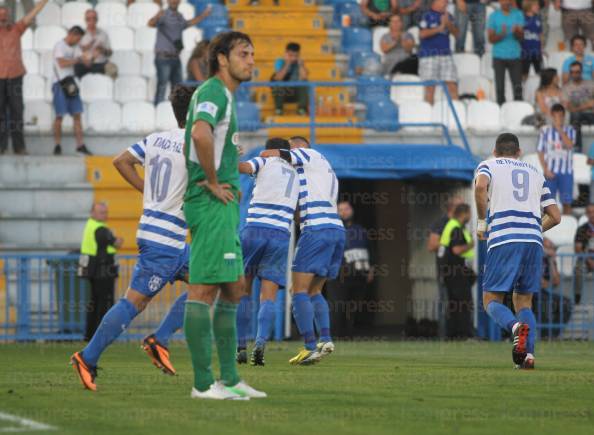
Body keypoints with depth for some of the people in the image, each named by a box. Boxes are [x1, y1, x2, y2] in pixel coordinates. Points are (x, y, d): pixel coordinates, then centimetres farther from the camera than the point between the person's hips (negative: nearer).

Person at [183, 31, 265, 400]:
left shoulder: (223, 95, 20)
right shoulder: (213, 92, -12)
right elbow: (200, 134, -32)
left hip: (222, 206, 11)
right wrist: (214, 183, -21)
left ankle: (230, 378, 16)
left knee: (234, 289, 13)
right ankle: (203, 383, -11)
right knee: (204, 290, -10)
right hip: (212, 204, -11)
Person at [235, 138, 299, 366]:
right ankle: (260, 343, -26)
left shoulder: (266, 161, 11)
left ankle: (241, 346, 5)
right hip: (281, 235, 2)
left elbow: (241, 167, -9)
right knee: (268, 297, -2)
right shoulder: (295, 176, 25)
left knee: (243, 290, 12)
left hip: (254, 229, -2)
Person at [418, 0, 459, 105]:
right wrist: (439, 28, -14)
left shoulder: (448, 16, 14)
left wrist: (448, 24, -10)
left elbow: (456, 32, 8)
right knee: (430, 87, -3)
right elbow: (422, 33, -12)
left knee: (452, 84, -1)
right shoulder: (427, 16, -2)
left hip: (446, 54, 5)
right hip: (429, 55, -5)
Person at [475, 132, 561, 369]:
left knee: (492, 300, 3)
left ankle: (516, 326, -29)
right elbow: (555, 216, 21)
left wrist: (482, 222, 0)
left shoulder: (488, 165, 14)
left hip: (503, 240, -4)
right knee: (523, 302, 12)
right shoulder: (535, 173, 25)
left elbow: (481, 186, -11)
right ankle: (528, 354, -9)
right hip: (534, 241, 4)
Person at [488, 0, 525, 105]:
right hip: (499, 56, -1)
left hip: (515, 56, 1)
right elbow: (491, 39, 0)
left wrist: (516, 31, -24)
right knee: (500, 87, -2)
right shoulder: (494, 16, 3)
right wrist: (501, 34, -19)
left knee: (517, 87, -3)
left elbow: (521, 36, -2)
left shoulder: (518, 15, 5)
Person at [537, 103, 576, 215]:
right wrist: (546, 170, -5)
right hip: (551, 172, 0)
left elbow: (570, 145, -15)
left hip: (566, 172, 0)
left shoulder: (570, 130, 3)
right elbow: (540, 152, 4)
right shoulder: (545, 130, 2)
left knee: (567, 202, 1)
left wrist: (560, 129, -15)